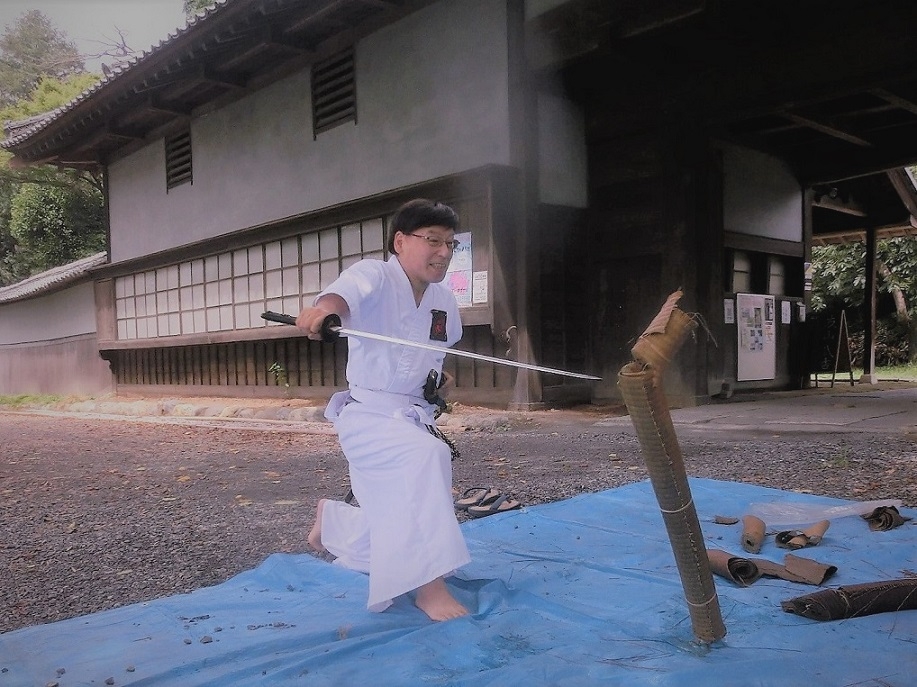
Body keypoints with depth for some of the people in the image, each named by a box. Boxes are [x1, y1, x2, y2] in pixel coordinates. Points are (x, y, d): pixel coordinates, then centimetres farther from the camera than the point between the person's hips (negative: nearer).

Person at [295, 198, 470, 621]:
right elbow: (348, 291, -40)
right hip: (369, 414, -7)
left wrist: (442, 377, 5)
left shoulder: (444, 301, 6)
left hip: (414, 416, 7)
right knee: (426, 456, -37)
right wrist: (324, 309, -62)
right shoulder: (375, 276, -14)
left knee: (399, 528, 14)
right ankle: (428, 584, -25)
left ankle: (331, 519, 46)